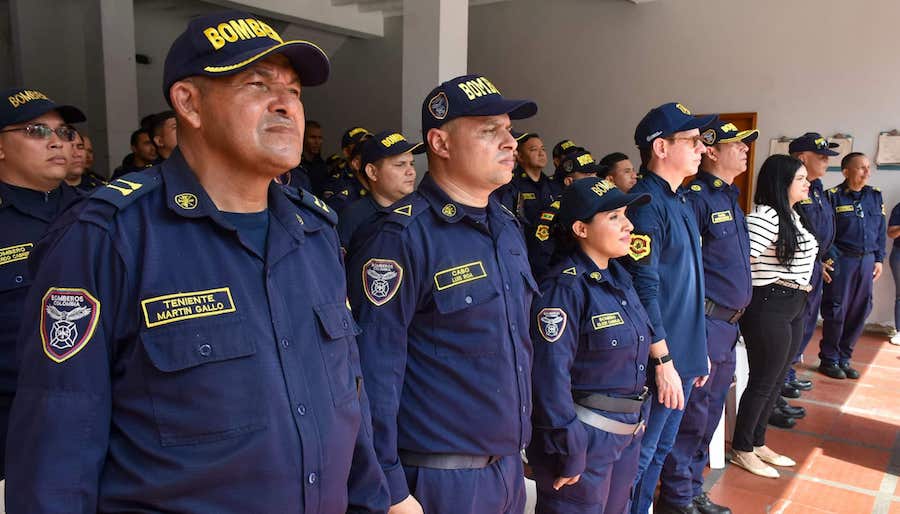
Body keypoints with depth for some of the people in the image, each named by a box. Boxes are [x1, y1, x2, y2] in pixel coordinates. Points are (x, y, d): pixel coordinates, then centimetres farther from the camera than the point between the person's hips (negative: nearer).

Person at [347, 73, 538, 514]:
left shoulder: (508, 226, 6)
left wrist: (520, 444, 15)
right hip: (439, 479, -7)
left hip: (509, 466, 8)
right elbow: (375, 370, -19)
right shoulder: (403, 237, -19)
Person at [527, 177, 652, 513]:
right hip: (584, 435, -8)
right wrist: (568, 451, -21)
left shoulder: (619, 278, 6)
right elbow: (551, 375, -24)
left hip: (627, 432, 8)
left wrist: (638, 416, 13)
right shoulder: (565, 288, -21)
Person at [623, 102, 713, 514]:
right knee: (638, 456, 5)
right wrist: (663, 360, -20)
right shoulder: (645, 203, -17)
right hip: (659, 360, -9)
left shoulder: (680, 202, 11)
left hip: (684, 356, 9)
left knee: (660, 450, 20)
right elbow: (645, 291, -21)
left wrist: (698, 351, 17)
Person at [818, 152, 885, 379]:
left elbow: (881, 230, 15)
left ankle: (844, 358, 20)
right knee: (836, 311, -1)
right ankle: (829, 360, 13)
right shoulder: (833, 196, -6)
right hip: (841, 260, -5)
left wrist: (879, 259, 10)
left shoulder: (875, 196, 11)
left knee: (860, 311, 7)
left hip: (867, 260, 5)